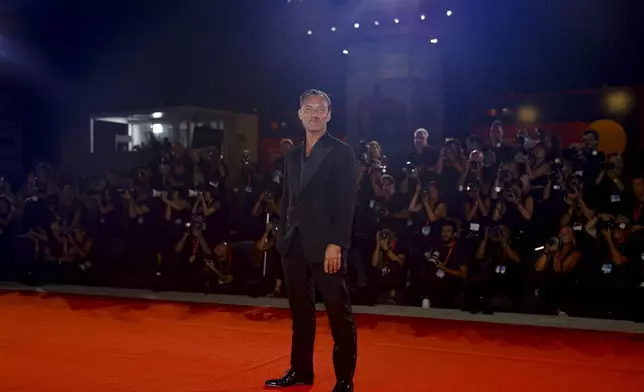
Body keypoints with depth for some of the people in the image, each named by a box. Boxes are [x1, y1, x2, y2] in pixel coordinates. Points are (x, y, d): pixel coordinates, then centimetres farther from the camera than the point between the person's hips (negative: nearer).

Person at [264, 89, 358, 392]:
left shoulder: (341, 152, -3)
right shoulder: (292, 156, 16)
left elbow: (346, 203, -10)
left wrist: (336, 244, -17)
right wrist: (282, 236, 9)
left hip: (325, 245, -6)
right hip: (294, 245, 6)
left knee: (339, 314, 1)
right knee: (300, 312, 13)